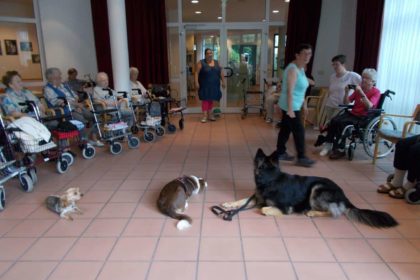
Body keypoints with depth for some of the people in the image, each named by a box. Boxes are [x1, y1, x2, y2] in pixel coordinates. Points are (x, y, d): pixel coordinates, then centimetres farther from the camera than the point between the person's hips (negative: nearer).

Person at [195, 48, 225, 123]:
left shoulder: (216, 62, 9)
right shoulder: (201, 63, -5)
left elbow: (221, 73, 13)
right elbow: (197, 73, -10)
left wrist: (223, 82, 8)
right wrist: (196, 82, -19)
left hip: (214, 85, 4)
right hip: (205, 85, -4)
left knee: (211, 99, 10)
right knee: (205, 99, -6)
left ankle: (210, 114, 20)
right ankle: (205, 115, -3)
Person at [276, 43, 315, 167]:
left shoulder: (301, 68, 12)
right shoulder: (293, 69, -19)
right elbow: (290, 91, -25)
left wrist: (304, 105, 20)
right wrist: (290, 109, -28)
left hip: (295, 105, 9)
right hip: (290, 106, -9)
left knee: (286, 129, 14)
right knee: (299, 131, -4)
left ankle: (280, 153, 24)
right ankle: (301, 158, 5)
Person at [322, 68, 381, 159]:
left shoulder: (376, 92, -3)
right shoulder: (358, 88, 11)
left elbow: (369, 106, -21)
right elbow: (346, 103, 10)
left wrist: (361, 92, -24)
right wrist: (347, 92, -8)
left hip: (364, 117, -5)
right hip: (352, 113, 5)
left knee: (342, 122, -30)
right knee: (334, 120, -23)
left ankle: (340, 149, -20)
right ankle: (328, 144, -20)